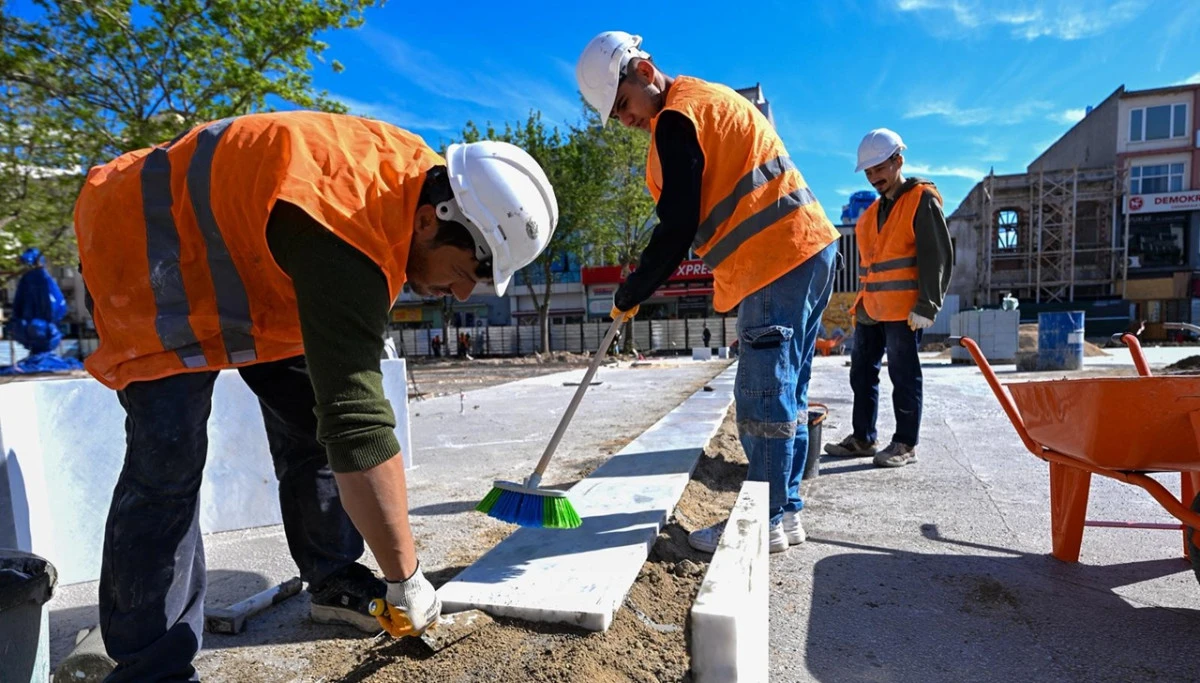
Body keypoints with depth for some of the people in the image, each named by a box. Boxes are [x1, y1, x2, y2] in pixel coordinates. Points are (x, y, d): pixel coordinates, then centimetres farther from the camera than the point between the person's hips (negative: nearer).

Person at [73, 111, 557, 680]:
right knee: (168, 461, -17)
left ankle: (334, 585, 15)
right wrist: (405, 578, -33)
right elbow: (360, 425, -42)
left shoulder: (418, 175, -13)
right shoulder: (343, 243, -41)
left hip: (245, 252, 8)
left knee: (313, 419, 2)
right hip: (147, 248, -8)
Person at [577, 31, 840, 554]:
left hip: (779, 259, -10)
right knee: (786, 390, 12)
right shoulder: (711, 99, 22)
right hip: (807, 246, 10)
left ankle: (764, 523, 5)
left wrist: (628, 296, -4)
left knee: (764, 397, -5)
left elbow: (677, 228, -14)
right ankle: (786, 510, 21)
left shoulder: (677, 117, -9)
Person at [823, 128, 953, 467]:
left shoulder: (921, 200, -5)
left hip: (904, 309, -8)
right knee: (862, 372, 10)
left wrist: (927, 306, -17)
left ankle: (906, 444, 9)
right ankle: (862, 438, 21)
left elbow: (937, 257, -12)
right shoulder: (874, 210, 18)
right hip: (871, 308, 8)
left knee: (904, 375, -1)